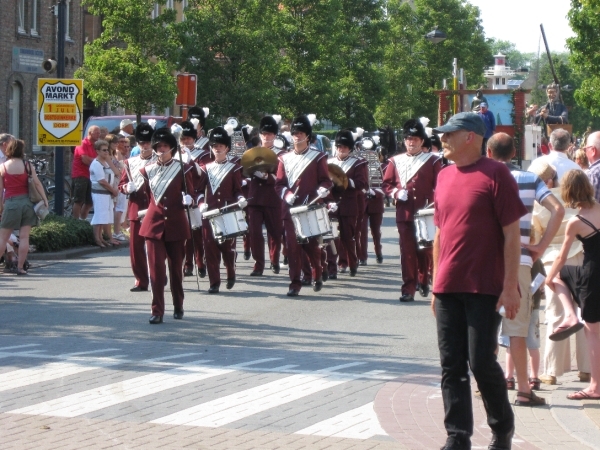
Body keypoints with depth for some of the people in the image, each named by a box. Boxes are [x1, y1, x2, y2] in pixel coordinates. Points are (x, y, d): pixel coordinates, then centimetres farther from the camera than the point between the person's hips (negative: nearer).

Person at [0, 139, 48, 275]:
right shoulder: (28, 166, 2)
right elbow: (37, 183, -3)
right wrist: (45, 199, 2)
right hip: (26, 202, 1)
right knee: (24, 237, 2)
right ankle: (20, 267, 1)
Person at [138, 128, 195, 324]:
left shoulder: (183, 169, 0)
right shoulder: (147, 170, 7)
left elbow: (190, 193, -1)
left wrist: (187, 200, -18)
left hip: (176, 225, -1)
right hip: (154, 224, 1)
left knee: (176, 267, 10)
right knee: (156, 268, -6)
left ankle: (178, 306, 28)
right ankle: (157, 311, -5)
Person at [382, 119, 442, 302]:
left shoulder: (433, 161, 3)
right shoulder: (396, 161, 9)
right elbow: (386, 184, 12)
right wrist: (396, 193, -7)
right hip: (404, 214, 1)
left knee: (425, 250, 9)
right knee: (407, 252, -3)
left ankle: (423, 281, 30)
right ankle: (408, 289, -3)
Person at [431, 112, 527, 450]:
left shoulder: (496, 174, -8)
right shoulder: (445, 177, 12)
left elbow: (512, 234, -10)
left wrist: (511, 286, -14)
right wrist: (436, 283, 16)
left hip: (485, 289, -6)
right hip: (448, 288, 6)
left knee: (482, 362, -5)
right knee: (452, 365, 4)